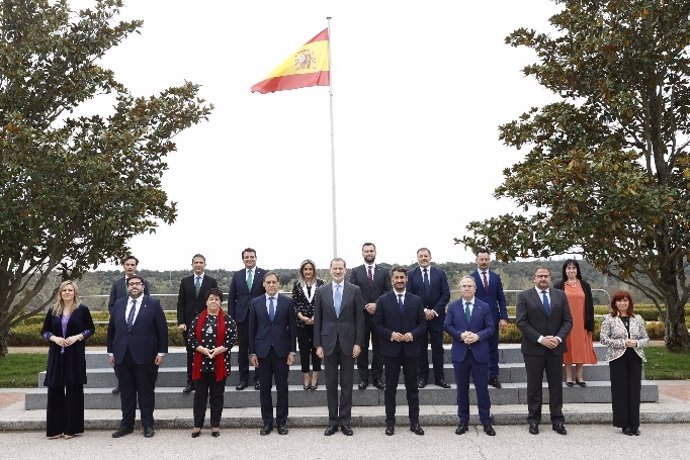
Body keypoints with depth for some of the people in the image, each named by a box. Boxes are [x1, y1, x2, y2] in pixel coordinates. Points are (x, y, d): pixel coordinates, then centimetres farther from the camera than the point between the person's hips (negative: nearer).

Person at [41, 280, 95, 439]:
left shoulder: (82, 309, 1)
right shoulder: (53, 311, 7)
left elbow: (91, 329, 3)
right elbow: (44, 331, 11)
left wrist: (78, 337, -13)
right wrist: (54, 338, -8)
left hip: (75, 354, -2)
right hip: (56, 355, 2)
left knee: (74, 390, 2)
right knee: (55, 389, 2)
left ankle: (72, 428, 10)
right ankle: (55, 428, 11)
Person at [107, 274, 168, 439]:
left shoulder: (153, 304, -2)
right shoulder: (119, 305, 10)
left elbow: (162, 329, -3)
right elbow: (111, 329, 14)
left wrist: (161, 352, -7)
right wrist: (111, 352, 9)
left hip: (145, 357, -3)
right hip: (122, 357, 4)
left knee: (146, 392, 5)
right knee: (126, 392, 10)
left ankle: (148, 425, 15)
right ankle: (127, 425, 21)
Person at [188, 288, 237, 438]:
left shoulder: (227, 320, 0)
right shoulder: (197, 319, 4)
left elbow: (233, 338, -4)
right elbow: (190, 337, 1)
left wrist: (218, 350, -16)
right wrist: (203, 349, -14)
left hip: (220, 364, -1)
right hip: (201, 363, 1)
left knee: (217, 395, 6)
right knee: (200, 395, 7)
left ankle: (215, 426, 16)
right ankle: (197, 425, 16)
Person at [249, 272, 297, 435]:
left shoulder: (287, 302, 2)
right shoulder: (255, 303, 4)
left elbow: (292, 328, 2)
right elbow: (252, 329, 5)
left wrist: (292, 351, -3)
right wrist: (252, 352, 1)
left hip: (281, 351, -1)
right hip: (262, 351, 1)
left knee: (282, 388, 5)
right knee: (265, 389, 6)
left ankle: (282, 422, 16)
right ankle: (267, 422, 17)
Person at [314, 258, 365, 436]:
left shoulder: (354, 290, 0)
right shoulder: (321, 291, 3)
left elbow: (359, 318, 1)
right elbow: (317, 319, 4)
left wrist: (358, 343, -5)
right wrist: (318, 344, -1)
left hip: (348, 342, -1)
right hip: (329, 343, 1)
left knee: (347, 384, 6)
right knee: (331, 384, 7)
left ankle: (345, 420, 15)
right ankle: (332, 420, 17)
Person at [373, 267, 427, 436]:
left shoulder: (416, 300, 5)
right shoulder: (383, 300, 1)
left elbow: (423, 324, 5)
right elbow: (377, 325, -1)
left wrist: (413, 334, -13)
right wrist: (391, 334, -15)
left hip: (411, 349, 1)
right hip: (391, 350, -1)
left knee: (412, 388, 8)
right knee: (390, 388, 6)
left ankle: (414, 422, 17)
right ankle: (390, 422, 15)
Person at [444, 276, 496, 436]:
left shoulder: (484, 307, 3)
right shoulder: (452, 306, 5)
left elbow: (491, 328, 0)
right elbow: (447, 326, 1)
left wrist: (478, 336, -17)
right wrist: (461, 335, -15)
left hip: (480, 353, -1)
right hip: (460, 353, 1)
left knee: (483, 389, 4)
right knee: (462, 390, 9)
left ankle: (486, 422, 15)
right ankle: (463, 421, 19)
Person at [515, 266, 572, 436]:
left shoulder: (560, 295, 7)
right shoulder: (524, 296, -2)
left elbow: (567, 321, 5)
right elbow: (521, 322, -9)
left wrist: (558, 338, -11)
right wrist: (540, 339, -15)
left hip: (556, 348, 3)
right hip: (533, 348, -2)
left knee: (556, 385, 8)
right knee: (534, 386, 6)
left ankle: (558, 421, 17)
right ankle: (534, 420, 15)